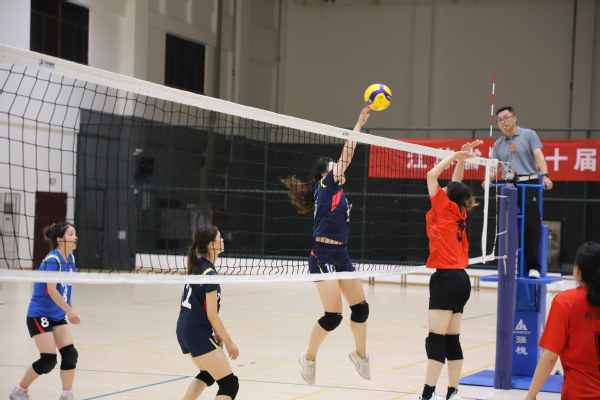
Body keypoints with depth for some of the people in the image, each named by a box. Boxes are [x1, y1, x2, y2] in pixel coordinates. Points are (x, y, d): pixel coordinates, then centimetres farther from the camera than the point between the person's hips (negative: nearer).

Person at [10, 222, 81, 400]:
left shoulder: (70, 259, 5)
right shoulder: (52, 260, -20)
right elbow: (52, 290, -24)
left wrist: (71, 309, 6)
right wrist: (69, 311, -24)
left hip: (58, 316, 8)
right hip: (39, 315, -8)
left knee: (70, 354, -6)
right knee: (48, 360, -10)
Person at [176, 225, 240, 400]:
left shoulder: (197, 266, 9)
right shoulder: (209, 273, -18)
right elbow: (212, 315, -16)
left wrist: (215, 332, 16)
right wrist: (229, 342, -8)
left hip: (185, 329, 10)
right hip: (198, 332, -10)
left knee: (207, 374, 32)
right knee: (229, 384, -11)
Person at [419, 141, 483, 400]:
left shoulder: (445, 208, -6)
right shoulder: (459, 213, 13)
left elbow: (432, 175, -6)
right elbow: (456, 184, 27)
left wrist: (456, 156, 3)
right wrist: (461, 159, 24)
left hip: (446, 279, -9)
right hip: (460, 279, 9)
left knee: (436, 339, -12)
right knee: (452, 340, 8)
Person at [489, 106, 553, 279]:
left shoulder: (529, 135, 3)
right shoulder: (498, 144, 15)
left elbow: (539, 156, -8)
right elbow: (494, 167, 9)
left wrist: (545, 175, -24)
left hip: (528, 184, -4)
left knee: (531, 226, -8)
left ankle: (533, 266, -5)